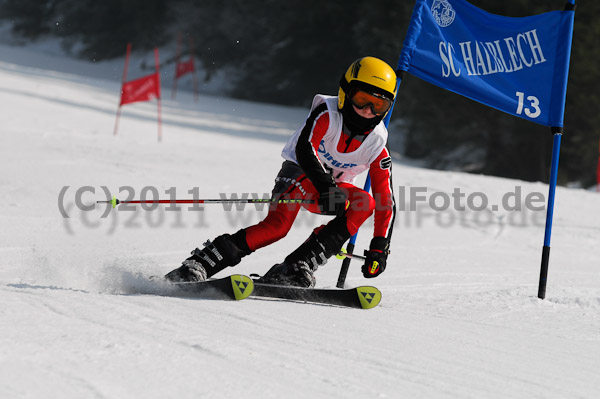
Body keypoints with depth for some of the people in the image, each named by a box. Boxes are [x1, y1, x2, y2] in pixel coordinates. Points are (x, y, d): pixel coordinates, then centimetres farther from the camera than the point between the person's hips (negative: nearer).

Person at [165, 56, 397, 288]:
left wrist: (379, 248, -17)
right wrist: (325, 187, -49)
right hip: (299, 172, -4)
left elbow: (386, 202, -8)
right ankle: (198, 265, -32)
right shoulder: (327, 114, -18)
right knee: (278, 223, -32)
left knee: (366, 203, -26)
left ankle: (297, 268, -31)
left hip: (333, 186, 4)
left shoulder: (377, 145, -10)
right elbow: (304, 148, -34)